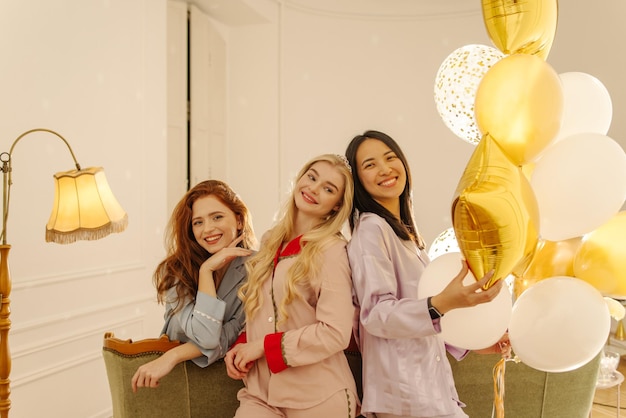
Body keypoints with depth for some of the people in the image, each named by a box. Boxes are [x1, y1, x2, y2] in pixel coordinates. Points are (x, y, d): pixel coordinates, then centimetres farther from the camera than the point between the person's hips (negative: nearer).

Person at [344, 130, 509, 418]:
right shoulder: (371, 229, -15)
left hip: (428, 379, 8)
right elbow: (376, 315, -22)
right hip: (406, 391, -8)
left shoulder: (405, 231, 13)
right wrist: (441, 304, -36)